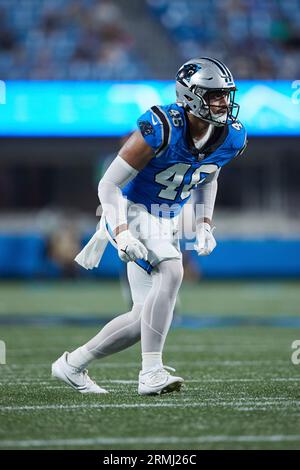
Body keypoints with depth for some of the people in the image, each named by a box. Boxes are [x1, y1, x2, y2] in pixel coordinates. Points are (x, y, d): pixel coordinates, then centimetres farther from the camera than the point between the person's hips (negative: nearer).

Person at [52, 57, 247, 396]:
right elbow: (109, 184, -19)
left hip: (166, 224, 8)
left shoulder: (232, 137, -6)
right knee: (172, 270, -32)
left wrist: (204, 225, 4)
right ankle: (151, 373, -31)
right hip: (132, 213, -8)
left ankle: (72, 365, 23)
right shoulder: (161, 129, -26)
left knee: (145, 318, 6)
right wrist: (121, 234, -31)